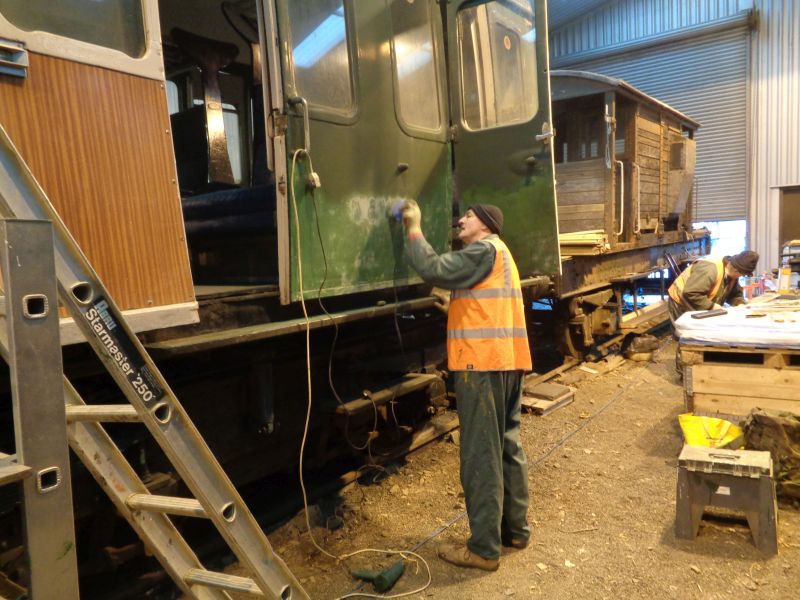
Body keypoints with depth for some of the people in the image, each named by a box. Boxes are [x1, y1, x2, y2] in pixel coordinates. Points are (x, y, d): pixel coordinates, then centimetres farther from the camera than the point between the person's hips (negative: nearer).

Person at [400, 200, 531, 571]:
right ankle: (516, 528, 28)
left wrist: (414, 229, -5)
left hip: (483, 362, -11)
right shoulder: (496, 252, 26)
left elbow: (433, 270, -16)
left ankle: (484, 549, 3)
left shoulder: (484, 249, -8)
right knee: (507, 446, 17)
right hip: (506, 360, 11)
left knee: (481, 455, -5)